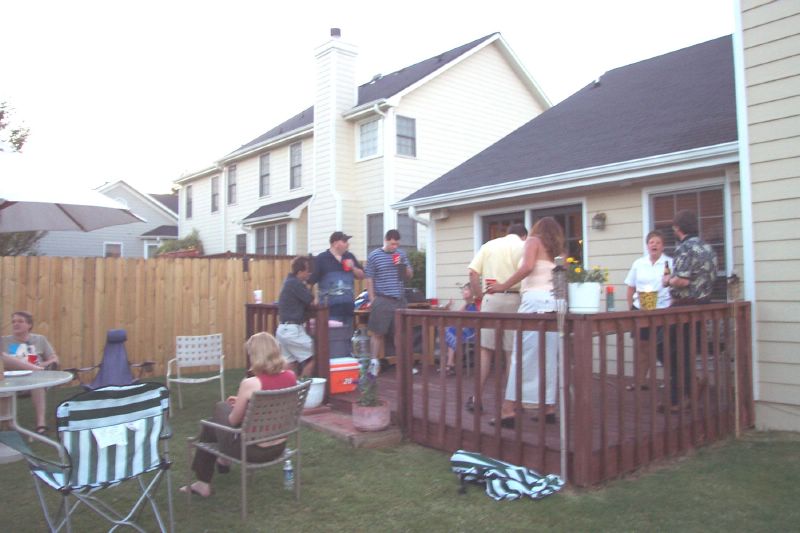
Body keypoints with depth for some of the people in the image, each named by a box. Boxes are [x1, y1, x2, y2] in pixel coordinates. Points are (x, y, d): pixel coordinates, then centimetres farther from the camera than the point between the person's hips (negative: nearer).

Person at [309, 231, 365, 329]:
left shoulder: (350, 257, 11)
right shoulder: (321, 259, -5)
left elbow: (361, 276, 15)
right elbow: (310, 280, -7)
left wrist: (353, 267, -5)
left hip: (348, 306, 6)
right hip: (330, 307, -6)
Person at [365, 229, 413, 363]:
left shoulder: (402, 254, 11)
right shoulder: (374, 255, -2)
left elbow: (409, 275, 16)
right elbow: (369, 279, -2)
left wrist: (402, 264, -3)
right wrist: (372, 300, -7)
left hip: (400, 300, 4)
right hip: (382, 300, -4)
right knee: (378, 333, -1)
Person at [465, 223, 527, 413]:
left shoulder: (489, 245, 12)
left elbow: (472, 272, 2)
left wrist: (479, 294, 9)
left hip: (491, 299, 2)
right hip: (515, 299, -2)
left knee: (485, 349, 7)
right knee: (513, 352, 4)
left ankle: (476, 398, 7)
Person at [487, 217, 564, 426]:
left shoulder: (533, 240, 8)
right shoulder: (557, 251, 25)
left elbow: (527, 267, -10)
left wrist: (503, 286, -5)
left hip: (536, 300, -6)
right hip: (553, 302, 6)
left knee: (523, 356, -8)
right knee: (549, 358, 9)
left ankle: (508, 411, -8)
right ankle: (549, 408, 11)